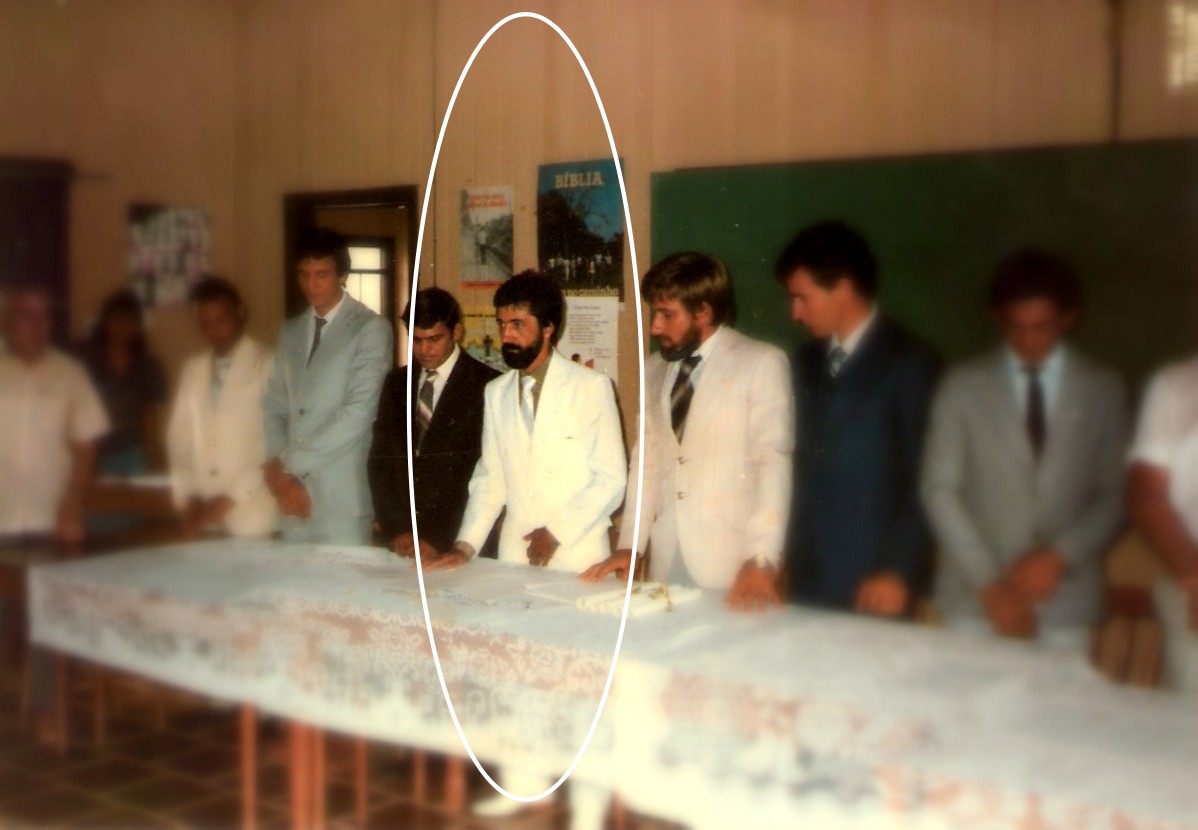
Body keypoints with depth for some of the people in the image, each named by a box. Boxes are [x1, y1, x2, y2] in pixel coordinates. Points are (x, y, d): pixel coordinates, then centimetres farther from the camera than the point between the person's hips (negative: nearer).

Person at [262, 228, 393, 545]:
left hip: (342, 499, -5)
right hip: (293, 495, 5)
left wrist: (289, 464, -10)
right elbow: (273, 407, 11)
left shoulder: (370, 329, -6)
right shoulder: (289, 332, 15)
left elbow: (358, 413, -14)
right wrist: (277, 471, -5)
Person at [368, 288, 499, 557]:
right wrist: (395, 529, -4)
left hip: (458, 545, -4)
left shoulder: (487, 386, -7)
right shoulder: (397, 382, 11)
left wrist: (440, 538, -16)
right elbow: (380, 461, 8)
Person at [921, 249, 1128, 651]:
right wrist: (988, 582, -9)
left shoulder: (1103, 390, 6)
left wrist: (1060, 556, -10)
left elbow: (1114, 495, 6)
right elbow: (939, 489, -3)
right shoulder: (963, 385, 2)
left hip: (1066, 600, 1)